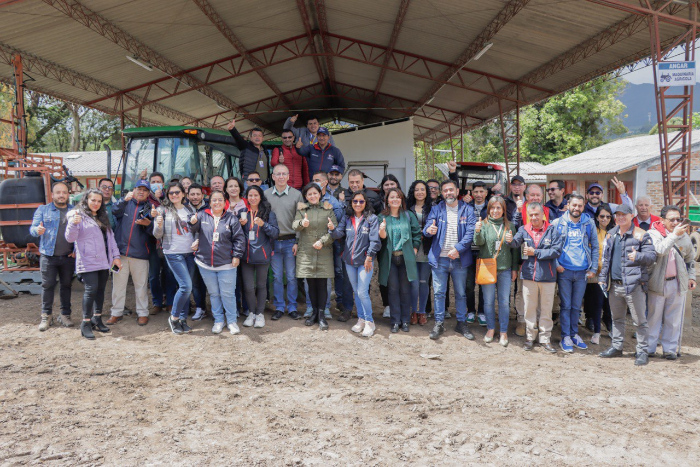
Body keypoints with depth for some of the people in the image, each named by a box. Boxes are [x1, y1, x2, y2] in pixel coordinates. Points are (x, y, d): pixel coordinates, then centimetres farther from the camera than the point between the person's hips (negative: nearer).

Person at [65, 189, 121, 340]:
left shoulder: (103, 217, 17)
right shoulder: (78, 216, -3)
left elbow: (110, 237, 20)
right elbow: (70, 238, -10)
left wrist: (115, 255, 14)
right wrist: (74, 224, -28)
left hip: (104, 261, 7)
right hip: (88, 262, -6)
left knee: (101, 289, 9)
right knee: (91, 289, -13)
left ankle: (97, 319, 20)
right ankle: (86, 323, -5)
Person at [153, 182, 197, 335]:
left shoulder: (190, 209, 10)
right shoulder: (163, 210, -1)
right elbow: (157, 235, -2)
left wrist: (195, 223, -4)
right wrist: (159, 225, -23)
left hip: (190, 252, 5)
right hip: (173, 253, -4)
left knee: (187, 287, 6)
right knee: (186, 286, -13)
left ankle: (182, 319, 17)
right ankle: (174, 317, 4)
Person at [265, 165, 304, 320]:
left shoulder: (296, 194, 0)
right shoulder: (266, 194, 5)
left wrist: (297, 242, -6)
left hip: (290, 241, -1)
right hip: (273, 241, 1)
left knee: (292, 276, 4)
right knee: (277, 276, 7)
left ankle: (292, 307, 16)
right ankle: (279, 307, 18)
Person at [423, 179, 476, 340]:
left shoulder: (467, 210, 3)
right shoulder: (436, 209, 6)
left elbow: (470, 233, -6)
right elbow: (427, 228, -4)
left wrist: (457, 248, -18)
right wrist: (429, 230, -29)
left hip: (459, 259, 0)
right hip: (439, 258, 0)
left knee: (461, 293, 10)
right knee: (439, 292, 3)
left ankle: (461, 323, 22)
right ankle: (439, 323, 14)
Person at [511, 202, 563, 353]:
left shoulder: (552, 230, -3)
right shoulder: (524, 230, 2)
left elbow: (557, 250, -13)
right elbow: (515, 243, -14)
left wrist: (535, 252, -15)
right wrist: (510, 240, -37)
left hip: (547, 276, -1)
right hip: (529, 274, 1)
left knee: (546, 309, 9)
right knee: (529, 308, 10)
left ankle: (545, 339, 21)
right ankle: (530, 337, 23)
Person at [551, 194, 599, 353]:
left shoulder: (589, 223, 4)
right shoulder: (558, 223, 0)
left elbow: (595, 247, 7)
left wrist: (593, 268, 2)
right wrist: (556, 264, -6)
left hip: (582, 271, 2)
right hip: (564, 270, -1)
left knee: (577, 305, 11)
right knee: (565, 305, 3)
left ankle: (574, 334, 24)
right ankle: (566, 337, 11)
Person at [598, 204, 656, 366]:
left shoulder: (641, 235, -3)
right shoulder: (611, 235, 14)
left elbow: (652, 256, -8)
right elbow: (606, 258, 20)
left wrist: (638, 256, -28)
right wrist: (602, 277, 14)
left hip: (633, 284, -6)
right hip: (614, 285, 6)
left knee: (640, 320, -1)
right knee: (617, 319, 16)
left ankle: (642, 351, 7)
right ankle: (617, 347, 27)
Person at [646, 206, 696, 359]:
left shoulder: (684, 236, 7)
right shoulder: (653, 234, -6)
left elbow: (690, 259, 20)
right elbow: (660, 250, -26)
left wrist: (691, 276, 12)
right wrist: (674, 235, -25)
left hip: (677, 284, 3)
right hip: (657, 283, -3)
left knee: (674, 319, 7)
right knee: (653, 318, 4)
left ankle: (670, 349, 18)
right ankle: (649, 348, 14)